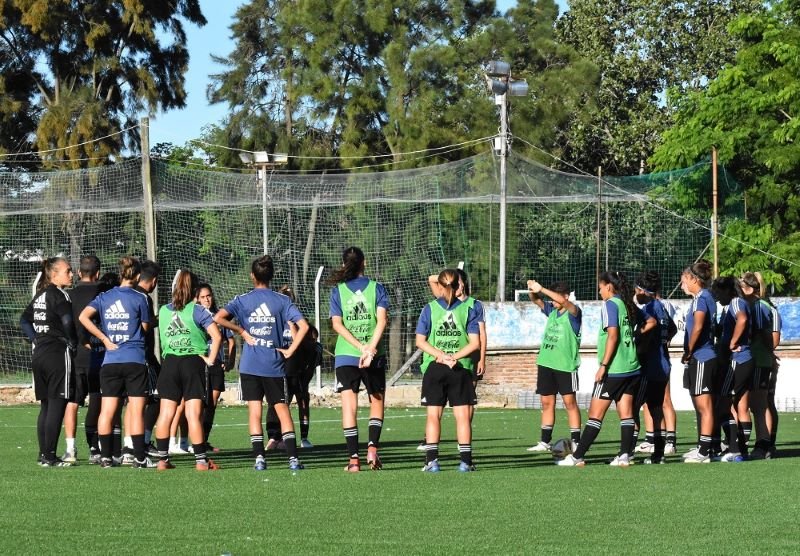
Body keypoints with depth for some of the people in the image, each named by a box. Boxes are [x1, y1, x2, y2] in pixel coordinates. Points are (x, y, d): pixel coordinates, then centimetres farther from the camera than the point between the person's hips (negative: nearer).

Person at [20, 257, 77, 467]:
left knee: (45, 406, 13)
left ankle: (43, 454, 15)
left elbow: (24, 320, 20)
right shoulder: (59, 294, -11)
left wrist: (35, 339, 14)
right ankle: (50, 456, -9)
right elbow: (67, 320, -23)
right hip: (59, 354, -9)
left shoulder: (39, 295, 15)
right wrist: (73, 343, -9)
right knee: (57, 406, -7)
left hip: (39, 353, 9)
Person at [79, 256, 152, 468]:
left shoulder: (104, 297, 8)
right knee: (137, 410, -1)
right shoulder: (140, 298, -3)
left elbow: (84, 317, -5)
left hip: (110, 361, 4)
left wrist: (105, 339, -1)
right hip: (135, 360, -4)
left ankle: (106, 456, 6)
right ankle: (139, 457, -3)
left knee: (107, 410, 6)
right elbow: (145, 327, 1)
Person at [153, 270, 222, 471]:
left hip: (169, 362, 3)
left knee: (165, 414, 5)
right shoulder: (198, 311, -4)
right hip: (193, 363, -3)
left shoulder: (163, 310, 8)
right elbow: (217, 336, -12)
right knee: (193, 415, -4)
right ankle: (201, 460, -3)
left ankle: (162, 459, 6)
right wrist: (211, 359, -3)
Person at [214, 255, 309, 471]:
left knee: (254, 412, 4)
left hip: (250, 365, 0)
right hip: (274, 365, 0)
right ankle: (293, 458, -3)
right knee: (282, 410, 5)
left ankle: (259, 458, -3)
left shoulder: (243, 300, 0)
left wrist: (242, 332, -3)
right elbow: (303, 326, -9)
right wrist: (290, 350, -2)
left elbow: (218, 318, -13)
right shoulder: (282, 300, 0)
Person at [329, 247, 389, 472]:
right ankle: (372, 447, -1)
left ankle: (354, 458, -6)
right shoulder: (376, 288, 2)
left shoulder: (337, 291, 4)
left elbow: (337, 324, -6)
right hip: (375, 357, 0)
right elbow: (382, 319, -11)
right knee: (377, 401, 15)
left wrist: (360, 346, -11)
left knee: (349, 405, 0)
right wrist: (370, 347, -18)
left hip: (345, 355, 0)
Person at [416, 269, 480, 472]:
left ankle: (432, 460, -3)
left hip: (434, 369, 0)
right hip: (461, 370, 0)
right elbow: (475, 343, -4)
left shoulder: (430, 308, 2)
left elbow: (420, 341, -3)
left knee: (433, 415, 3)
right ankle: (466, 460, -2)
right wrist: (454, 356, -8)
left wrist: (443, 356, -8)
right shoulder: (468, 309, 2)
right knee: (462, 415, 2)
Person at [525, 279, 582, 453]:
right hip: (546, 362, 7)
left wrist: (541, 289, -31)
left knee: (569, 402, -4)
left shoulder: (573, 313, -8)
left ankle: (576, 442, -2)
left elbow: (563, 302, -25)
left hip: (566, 364, -7)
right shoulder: (552, 311, 11)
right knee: (547, 403, 9)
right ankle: (545, 442, 13)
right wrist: (532, 291, -18)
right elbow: (537, 301, 5)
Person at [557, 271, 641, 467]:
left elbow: (613, 335, -17)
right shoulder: (629, 305, 12)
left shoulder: (610, 304, -9)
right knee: (626, 413, 5)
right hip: (632, 368, 7)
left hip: (613, 370, -7)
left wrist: (603, 365, -17)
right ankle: (624, 455, 0)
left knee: (596, 414, -4)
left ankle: (577, 457, -2)